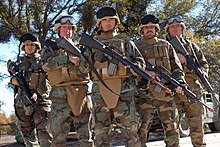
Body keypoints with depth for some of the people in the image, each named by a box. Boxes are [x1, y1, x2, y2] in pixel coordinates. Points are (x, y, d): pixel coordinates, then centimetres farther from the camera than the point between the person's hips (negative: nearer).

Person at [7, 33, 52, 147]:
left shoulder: (42, 60, 5)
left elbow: (50, 80, -3)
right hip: (22, 100, 4)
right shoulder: (20, 62, 16)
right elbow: (13, 79, 22)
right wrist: (13, 80, -3)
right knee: (27, 132, 9)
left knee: (43, 131, -11)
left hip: (40, 99, -4)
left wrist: (38, 93, -18)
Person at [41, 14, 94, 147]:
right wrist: (68, 58, -17)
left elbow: (86, 68, 6)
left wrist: (80, 58, -13)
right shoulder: (51, 48, 11)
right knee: (59, 134, -4)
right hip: (61, 94, -3)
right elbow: (47, 64, -10)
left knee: (85, 134, 5)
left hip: (81, 93, 3)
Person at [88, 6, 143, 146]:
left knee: (130, 129, -3)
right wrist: (95, 57, -6)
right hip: (100, 90, 2)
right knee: (101, 130, 5)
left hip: (123, 88, -1)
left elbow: (138, 61, 10)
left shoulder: (124, 40, 12)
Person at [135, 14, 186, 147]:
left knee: (171, 127, 7)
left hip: (166, 92, 3)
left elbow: (176, 66, 11)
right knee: (142, 128, -5)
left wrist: (180, 82, -7)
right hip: (146, 94, -3)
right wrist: (144, 72, -20)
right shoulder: (136, 46, 9)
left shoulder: (166, 45, 16)